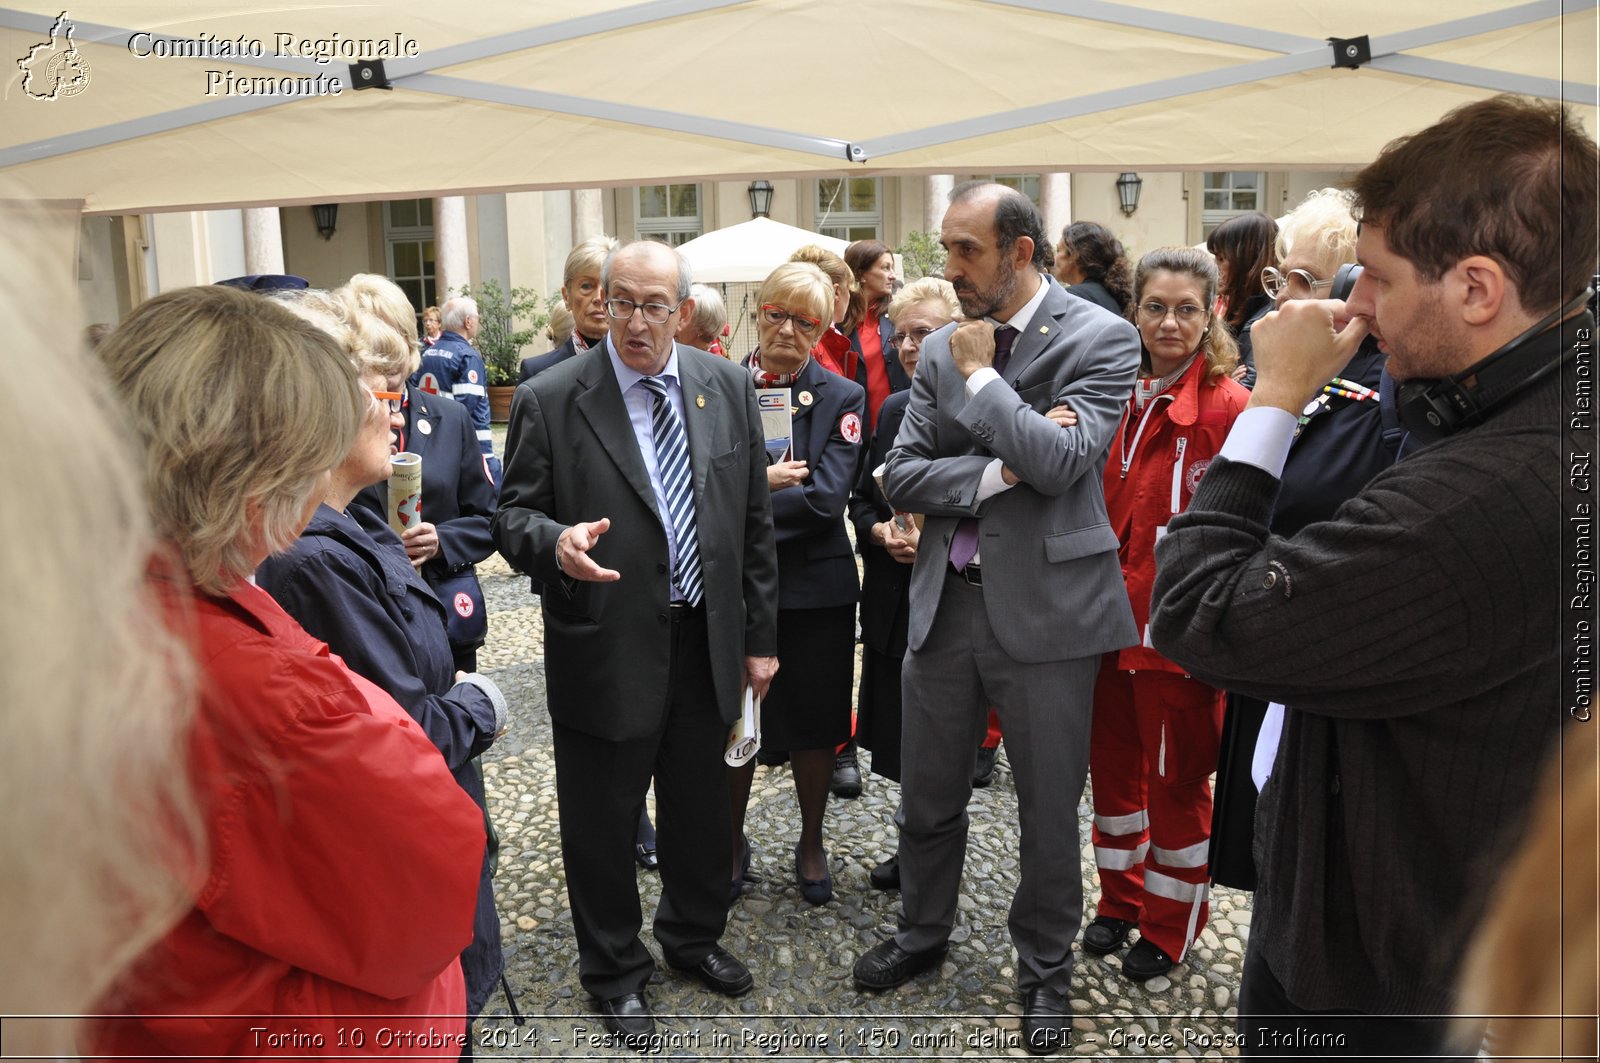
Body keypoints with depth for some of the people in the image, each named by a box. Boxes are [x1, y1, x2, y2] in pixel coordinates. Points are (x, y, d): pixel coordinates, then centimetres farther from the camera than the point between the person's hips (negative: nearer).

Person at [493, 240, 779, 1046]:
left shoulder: (728, 387, 0)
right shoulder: (549, 400, -11)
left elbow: (753, 519, 5)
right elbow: (514, 516, -7)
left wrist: (760, 635, 5)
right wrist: (556, 542, -31)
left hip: (707, 642, 4)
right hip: (606, 649, -3)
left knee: (701, 805, 21)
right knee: (602, 820, 12)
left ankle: (693, 934, 47)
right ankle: (614, 970, 36)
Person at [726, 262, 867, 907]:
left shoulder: (843, 399, -2)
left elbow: (826, 497, -15)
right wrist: (761, 482, -20)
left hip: (814, 588, 0)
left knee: (813, 725, 12)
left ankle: (811, 846, 34)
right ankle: (732, 843, 34)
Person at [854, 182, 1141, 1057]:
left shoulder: (1100, 340, -7)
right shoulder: (941, 350, 7)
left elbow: (1060, 460, -21)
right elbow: (901, 475, 1)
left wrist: (980, 374, -12)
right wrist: (995, 475, -14)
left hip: (1045, 603, -4)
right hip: (946, 599, 5)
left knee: (1049, 809, 10)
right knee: (927, 796, 17)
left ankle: (1043, 970, 33)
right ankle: (922, 931, 42)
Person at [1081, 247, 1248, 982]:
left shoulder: (1229, 406, -13)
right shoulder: (1123, 397, 6)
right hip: (1112, 614, 6)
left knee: (1176, 779, 10)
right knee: (1113, 763, 18)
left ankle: (1168, 927, 30)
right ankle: (1121, 900, 38)